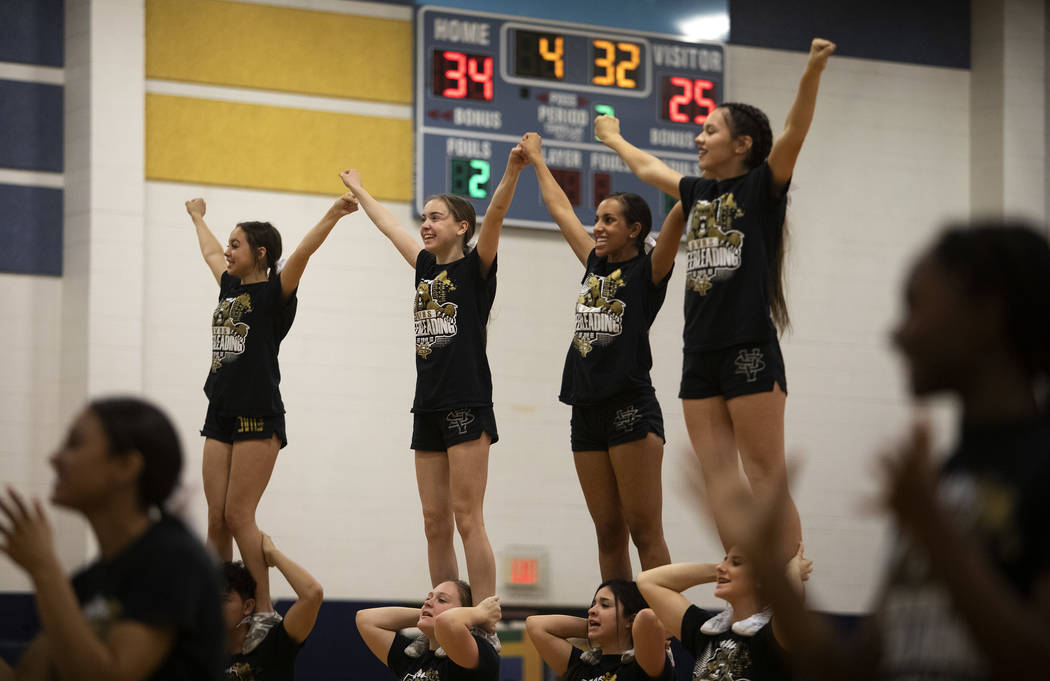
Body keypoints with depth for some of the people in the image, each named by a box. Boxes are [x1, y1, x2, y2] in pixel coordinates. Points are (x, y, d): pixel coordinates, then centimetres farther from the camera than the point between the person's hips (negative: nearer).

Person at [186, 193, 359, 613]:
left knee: (238, 516, -10)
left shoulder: (274, 293, -5)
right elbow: (211, 252, 35)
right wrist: (197, 218, 52)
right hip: (221, 416, 7)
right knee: (217, 519, 4)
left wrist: (333, 215, -36)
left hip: (258, 416, -7)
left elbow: (302, 252, -21)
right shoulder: (230, 288, 15)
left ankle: (264, 612, -5)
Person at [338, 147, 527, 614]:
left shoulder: (475, 267, -1)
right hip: (429, 407, 7)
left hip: (467, 404, -7)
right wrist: (357, 190, 45)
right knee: (435, 524, 5)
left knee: (467, 520, -11)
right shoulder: (426, 266, 17)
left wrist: (513, 170, -33)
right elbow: (388, 225, 32)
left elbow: (494, 216, -17)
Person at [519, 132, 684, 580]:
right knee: (608, 534, 6)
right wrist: (535, 159, 37)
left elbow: (678, 215, -16)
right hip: (588, 412, 7)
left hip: (631, 409, -7)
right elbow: (561, 210, 28)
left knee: (644, 530, -10)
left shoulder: (648, 271, -1)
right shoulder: (596, 266, 17)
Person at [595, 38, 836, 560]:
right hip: (701, 355, 7)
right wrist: (613, 138, 53)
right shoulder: (698, 193, 18)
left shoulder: (762, 185, -1)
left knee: (766, 482, -9)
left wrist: (812, 73, -34)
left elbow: (793, 135, -18)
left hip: (749, 349, -7)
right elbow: (648, 168, 36)